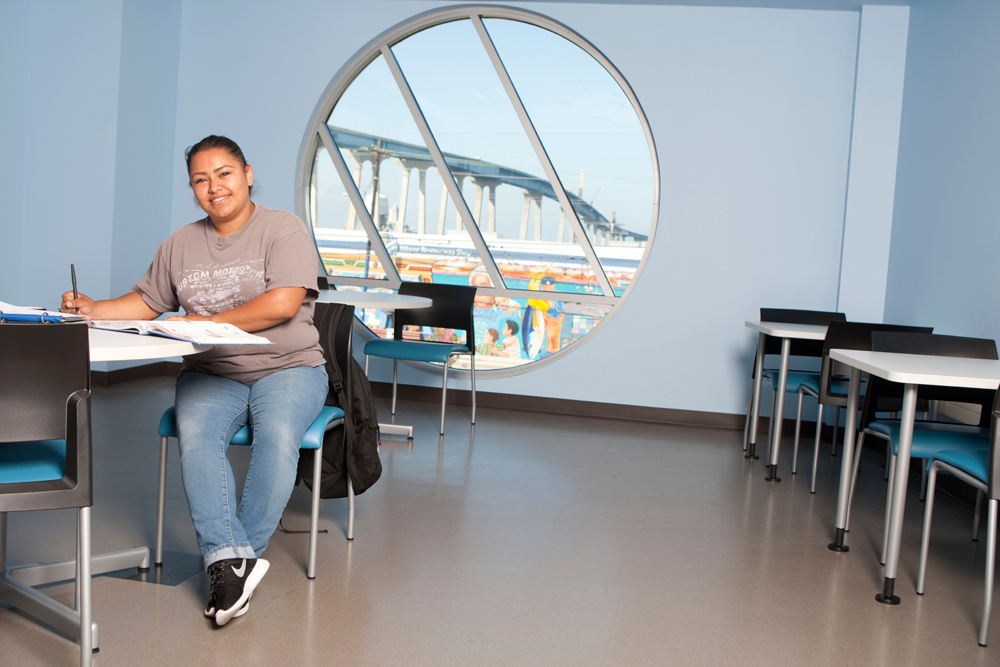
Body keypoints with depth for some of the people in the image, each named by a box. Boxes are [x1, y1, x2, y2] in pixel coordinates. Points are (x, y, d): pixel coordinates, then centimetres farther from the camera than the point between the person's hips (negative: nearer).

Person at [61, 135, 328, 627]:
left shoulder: (284, 230, -2)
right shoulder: (180, 245, 16)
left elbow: (282, 305, -15)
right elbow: (146, 302, 22)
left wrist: (204, 323, -11)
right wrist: (94, 310, 4)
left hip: (286, 368, -3)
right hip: (211, 372, 4)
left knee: (278, 434, -34)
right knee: (194, 433, -29)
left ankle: (228, 561, -25)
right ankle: (234, 560, -32)